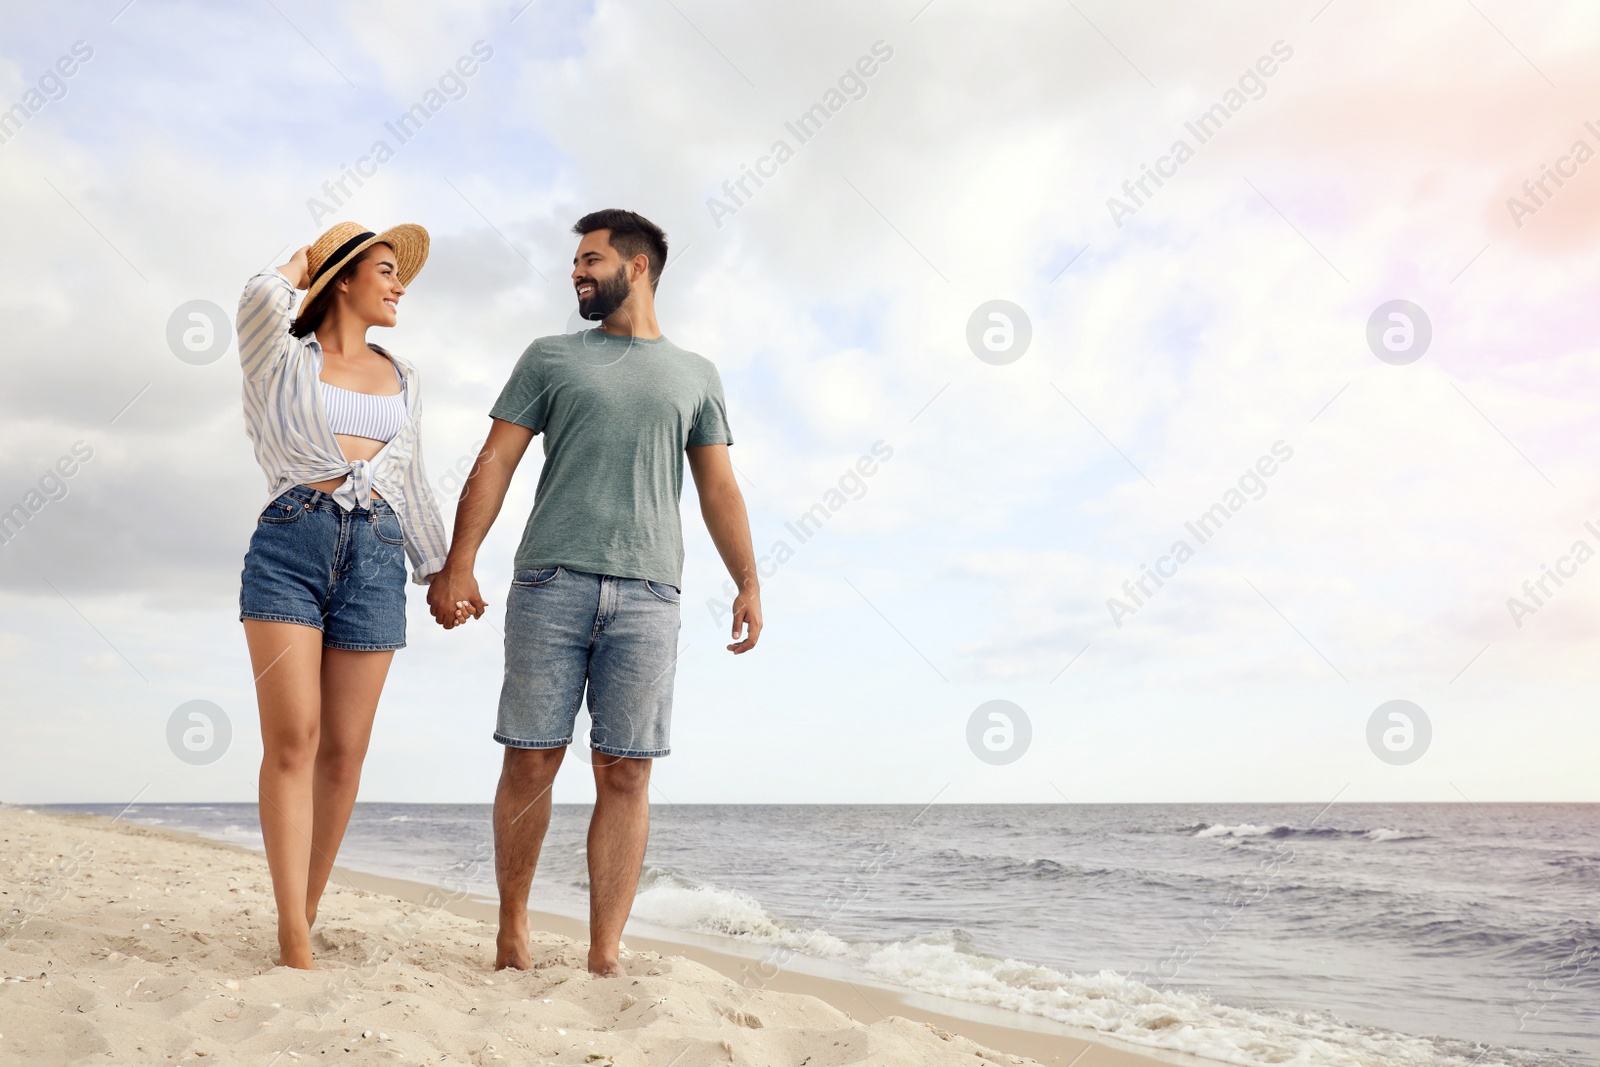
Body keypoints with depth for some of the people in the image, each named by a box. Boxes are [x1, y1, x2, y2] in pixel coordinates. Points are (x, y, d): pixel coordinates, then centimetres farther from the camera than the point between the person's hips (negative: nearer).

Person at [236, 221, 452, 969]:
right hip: (290, 543, -3)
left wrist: (439, 568, 22)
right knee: (292, 737, -12)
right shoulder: (284, 358, 10)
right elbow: (261, 298, -13)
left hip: (376, 556, 4)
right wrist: (299, 266, 9)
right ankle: (294, 947, -13)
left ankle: (306, 915, 14)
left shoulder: (402, 379, 21)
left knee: (344, 750, 1)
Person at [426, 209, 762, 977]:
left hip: (647, 594, 0)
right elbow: (495, 462, 9)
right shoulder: (549, 358, 16)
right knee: (530, 762, 1)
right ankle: (512, 929, 18)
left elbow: (719, 489, 15)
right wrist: (457, 563, -3)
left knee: (625, 773, -3)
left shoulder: (695, 375, 18)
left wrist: (747, 582, 3)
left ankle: (605, 956, 1)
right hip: (550, 582, 0)